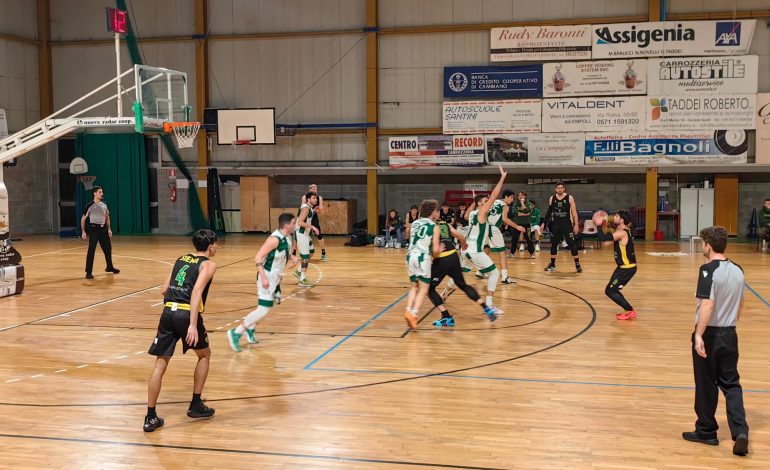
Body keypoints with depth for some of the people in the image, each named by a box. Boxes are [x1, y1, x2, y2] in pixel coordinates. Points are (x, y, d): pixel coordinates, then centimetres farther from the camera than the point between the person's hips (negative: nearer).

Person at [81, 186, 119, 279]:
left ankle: (110, 267, 33)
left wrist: (109, 229, 10)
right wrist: (83, 232, -12)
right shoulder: (90, 205, -10)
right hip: (94, 229, -6)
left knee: (108, 248, 14)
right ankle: (89, 272, -4)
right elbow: (83, 219, -6)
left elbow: (107, 217, 18)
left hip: (103, 229, 6)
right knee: (91, 251, -8)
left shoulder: (104, 205, 7)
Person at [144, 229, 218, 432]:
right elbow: (197, 291, -15)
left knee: (160, 364, 6)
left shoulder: (181, 259, 21)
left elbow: (164, 290, 19)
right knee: (204, 354, 20)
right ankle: (196, 405, 22)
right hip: (186, 315, -5)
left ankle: (151, 417, 5)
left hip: (168, 312, 5)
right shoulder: (208, 264, 2)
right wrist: (192, 325, -21)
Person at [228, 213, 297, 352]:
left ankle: (250, 330, 38)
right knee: (264, 310, -12)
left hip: (275, 277, 10)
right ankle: (235, 333, -4)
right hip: (267, 277, -10)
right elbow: (258, 258, -26)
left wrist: (292, 257, 2)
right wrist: (263, 278, -31)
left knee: (265, 307, 21)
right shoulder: (275, 239, -24)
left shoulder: (287, 238, 3)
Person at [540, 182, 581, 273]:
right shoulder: (552, 198, 3)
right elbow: (549, 211, 12)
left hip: (567, 224, -3)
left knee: (572, 244, -6)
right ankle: (552, 264, 19)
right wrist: (543, 223, 6)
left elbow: (574, 212, -5)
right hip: (555, 224, 3)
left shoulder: (569, 198, -6)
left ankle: (577, 264, 1)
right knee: (553, 244, 8)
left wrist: (576, 225, -12)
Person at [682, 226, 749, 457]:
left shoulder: (709, 270, -17)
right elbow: (740, 305, 15)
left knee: (706, 385, 8)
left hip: (709, 334, -6)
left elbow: (707, 305, -25)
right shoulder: (737, 270, 5)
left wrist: (699, 335, -24)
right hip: (730, 334, 6)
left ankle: (707, 431, 21)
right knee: (731, 383, 13)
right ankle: (740, 431, -1)